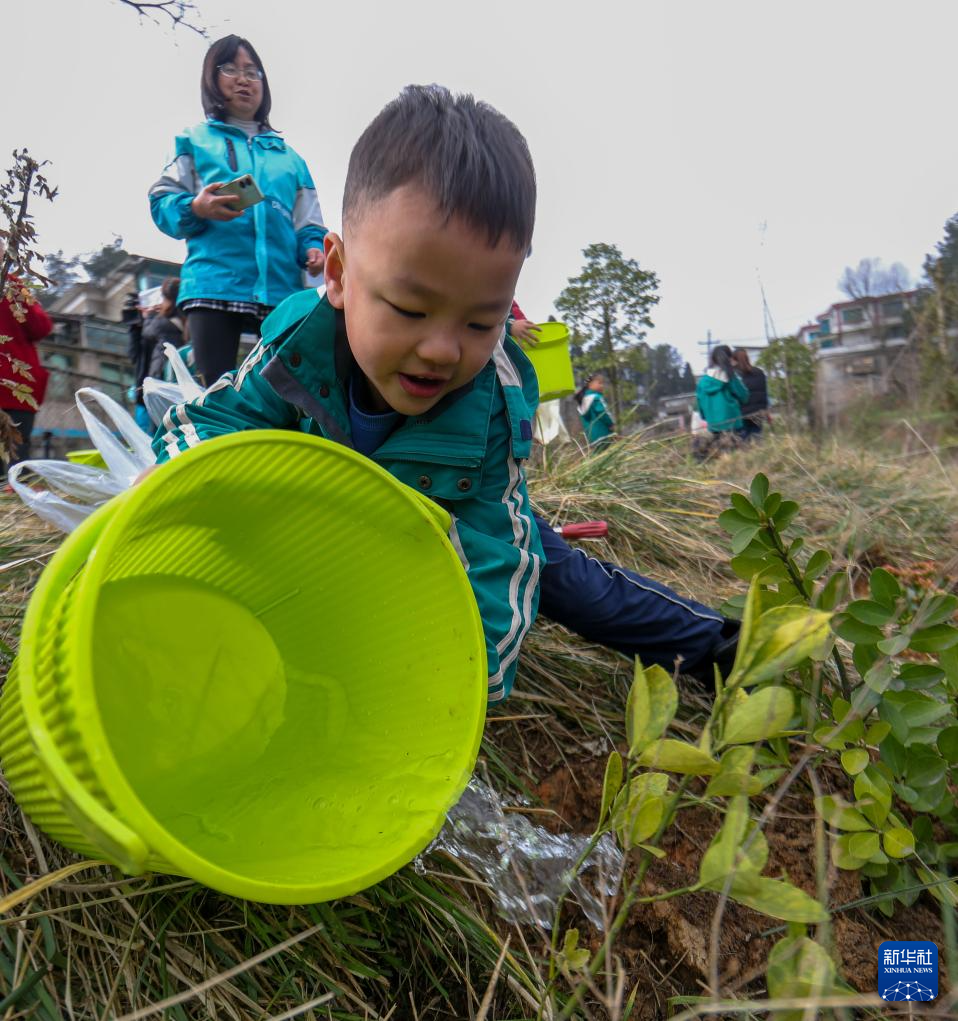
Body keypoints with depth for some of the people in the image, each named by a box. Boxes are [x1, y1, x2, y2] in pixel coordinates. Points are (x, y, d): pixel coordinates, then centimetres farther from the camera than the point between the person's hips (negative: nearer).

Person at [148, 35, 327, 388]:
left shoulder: (288, 155, 25)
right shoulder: (196, 139, 18)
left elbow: (308, 222, 18)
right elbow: (162, 202, 9)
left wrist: (314, 249, -5)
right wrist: (196, 208, -14)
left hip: (281, 288, 2)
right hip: (215, 284, -2)